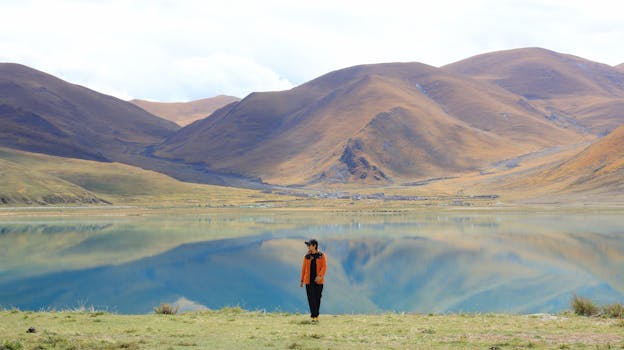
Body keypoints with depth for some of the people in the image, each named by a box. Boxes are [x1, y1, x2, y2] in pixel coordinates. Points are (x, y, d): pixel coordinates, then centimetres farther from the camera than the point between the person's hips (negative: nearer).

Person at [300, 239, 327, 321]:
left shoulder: (322, 256, 2)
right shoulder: (306, 256, 8)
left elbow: (324, 267, -8)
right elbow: (303, 268, 10)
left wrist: (320, 276, -24)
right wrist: (302, 280, 9)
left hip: (318, 281, -1)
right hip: (309, 281, 1)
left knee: (317, 298, 6)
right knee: (311, 298, -8)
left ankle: (316, 315, 20)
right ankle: (314, 316, -12)